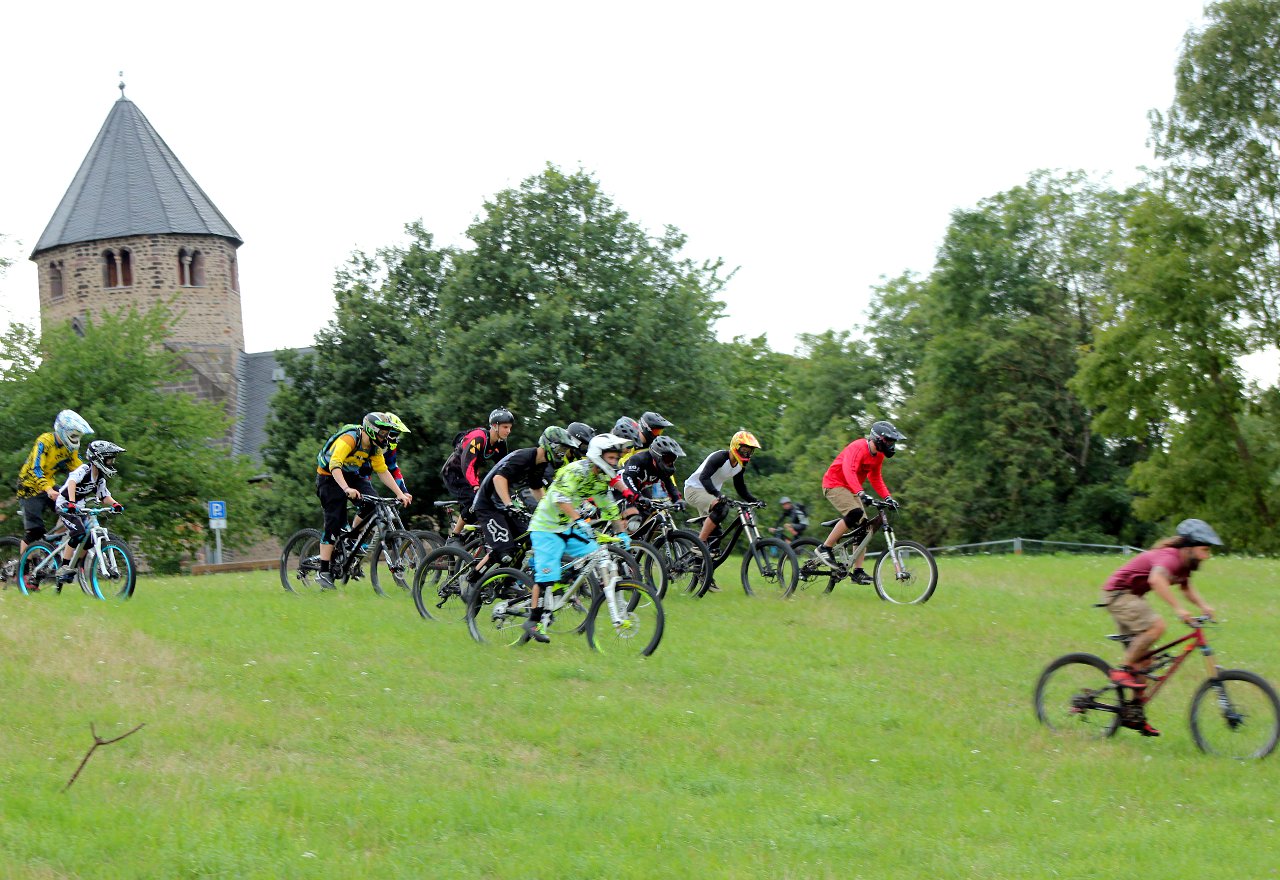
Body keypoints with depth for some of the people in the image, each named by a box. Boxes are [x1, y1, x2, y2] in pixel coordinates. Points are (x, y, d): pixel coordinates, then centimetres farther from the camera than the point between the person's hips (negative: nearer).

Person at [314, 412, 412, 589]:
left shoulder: (375, 447, -5)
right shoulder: (349, 439, -28)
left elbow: (383, 472, 2)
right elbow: (335, 465, -38)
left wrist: (400, 494, -6)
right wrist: (346, 489, -51)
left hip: (352, 476, 6)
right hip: (329, 476, -6)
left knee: (371, 504, -20)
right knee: (334, 522, -12)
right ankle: (323, 573, -7)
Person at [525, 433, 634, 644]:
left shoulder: (601, 479, 5)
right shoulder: (576, 470, -22)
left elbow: (609, 507, 14)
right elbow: (560, 497, -36)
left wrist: (622, 533, 7)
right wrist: (579, 521, -46)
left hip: (568, 529, 8)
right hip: (547, 527, -8)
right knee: (547, 575, -15)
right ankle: (533, 621, -8)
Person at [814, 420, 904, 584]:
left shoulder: (878, 455, 5)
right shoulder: (858, 447, -24)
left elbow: (875, 478, 16)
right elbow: (849, 471, -37)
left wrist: (887, 497, 1)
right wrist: (860, 493, -50)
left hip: (849, 490, 9)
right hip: (834, 484, -9)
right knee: (854, 513, -32)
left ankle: (858, 572, 2)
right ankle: (825, 548, -21)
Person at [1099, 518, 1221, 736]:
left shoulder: (1183, 563, 4)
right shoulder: (1170, 557, -26)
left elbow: (1186, 588, 19)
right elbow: (1156, 579, -46)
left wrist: (1204, 606, 1)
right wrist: (1178, 609, -50)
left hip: (1131, 596, 10)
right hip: (1118, 593, -10)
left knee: (1142, 656, 9)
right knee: (1156, 625, -31)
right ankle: (1124, 670, -16)